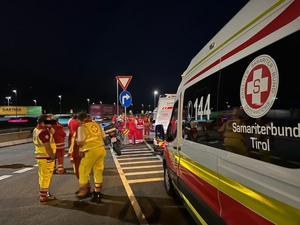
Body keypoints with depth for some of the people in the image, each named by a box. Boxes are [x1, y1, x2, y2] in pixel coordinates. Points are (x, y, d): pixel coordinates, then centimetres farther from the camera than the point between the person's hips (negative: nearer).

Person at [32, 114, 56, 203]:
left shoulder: (36, 130, 7)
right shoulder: (44, 132, -24)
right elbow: (47, 147, -25)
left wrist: (51, 133, -4)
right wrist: (53, 156, -15)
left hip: (40, 155, 10)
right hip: (46, 157, -10)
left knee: (42, 175, 21)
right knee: (46, 176, 1)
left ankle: (43, 192, 36)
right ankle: (43, 197, 9)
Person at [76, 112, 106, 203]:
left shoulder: (82, 127, -9)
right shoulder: (96, 124, 9)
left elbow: (81, 142, -14)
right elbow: (103, 137, 14)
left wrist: (77, 141, 7)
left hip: (91, 151, -7)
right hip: (101, 149, 7)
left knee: (83, 172, 14)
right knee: (98, 172, 15)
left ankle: (84, 192, 29)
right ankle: (97, 195, 23)